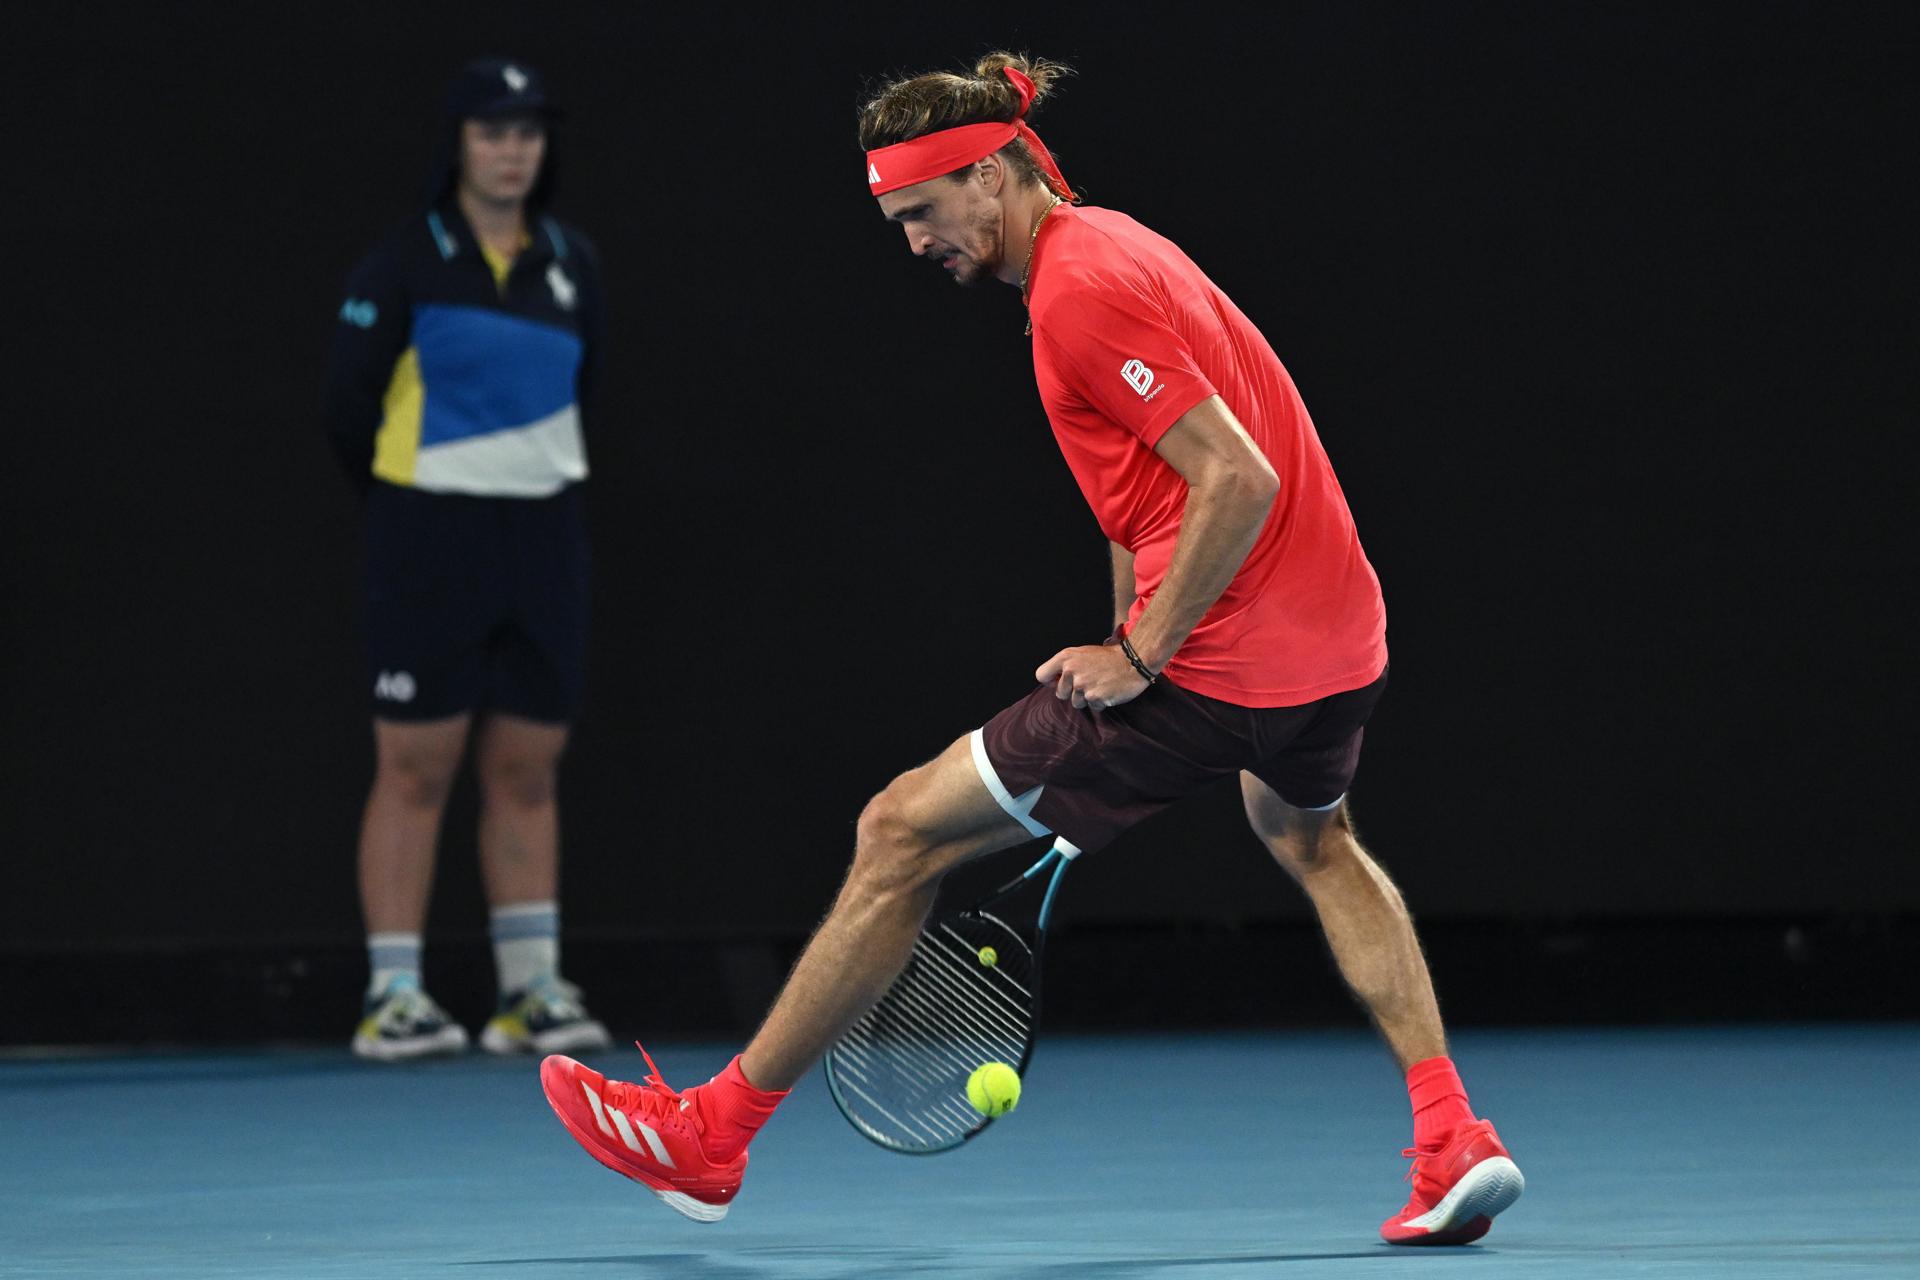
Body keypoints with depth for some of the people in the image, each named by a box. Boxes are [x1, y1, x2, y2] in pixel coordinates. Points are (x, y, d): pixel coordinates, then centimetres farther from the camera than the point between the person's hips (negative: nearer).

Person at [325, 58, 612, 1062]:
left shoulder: (572, 265, 8)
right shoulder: (405, 264, -6)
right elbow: (351, 405, -1)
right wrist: (410, 499, 9)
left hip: (545, 540, 4)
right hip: (428, 545, -4)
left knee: (528, 772, 6)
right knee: (416, 769, -4)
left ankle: (532, 991, 9)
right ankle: (393, 996, -2)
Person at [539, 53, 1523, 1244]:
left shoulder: (1077, 289, -18)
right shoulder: (1109, 246, 14)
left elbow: (1238, 481, -24)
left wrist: (1138, 656, -18)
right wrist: (1131, 637, 17)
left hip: (1217, 670, -10)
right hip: (1340, 639, 10)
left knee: (902, 834, -1)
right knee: (1313, 841, 40)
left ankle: (714, 1134, 9)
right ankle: (1454, 1139, 29)